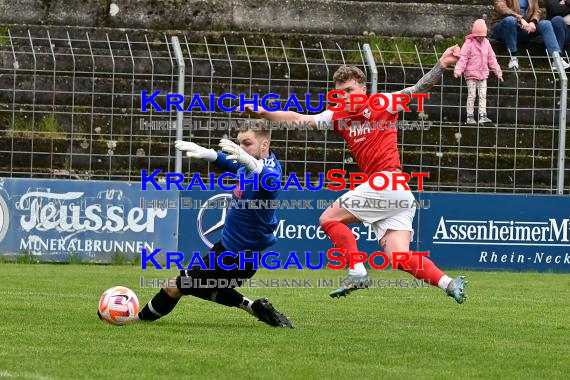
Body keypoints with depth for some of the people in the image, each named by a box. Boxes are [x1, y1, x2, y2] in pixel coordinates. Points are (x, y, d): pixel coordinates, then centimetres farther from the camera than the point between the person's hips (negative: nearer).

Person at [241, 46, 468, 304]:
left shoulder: (383, 104, 2)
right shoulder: (338, 116, 17)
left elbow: (419, 88, 0)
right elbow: (298, 119, 13)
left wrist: (441, 66, -13)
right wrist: (263, 113, 2)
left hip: (389, 182, -7)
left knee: (329, 218, -6)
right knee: (400, 259, -5)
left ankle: (357, 273, -9)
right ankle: (449, 284, -5)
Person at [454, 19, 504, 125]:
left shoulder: (486, 43, 8)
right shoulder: (469, 43, -8)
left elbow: (491, 58, 15)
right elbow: (463, 58, -13)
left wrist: (498, 71, 16)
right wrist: (458, 71, -23)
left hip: (483, 74, 5)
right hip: (471, 74, -5)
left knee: (483, 95, 0)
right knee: (471, 95, -2)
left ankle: (482, 116, -1)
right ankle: (470, 116, 2)